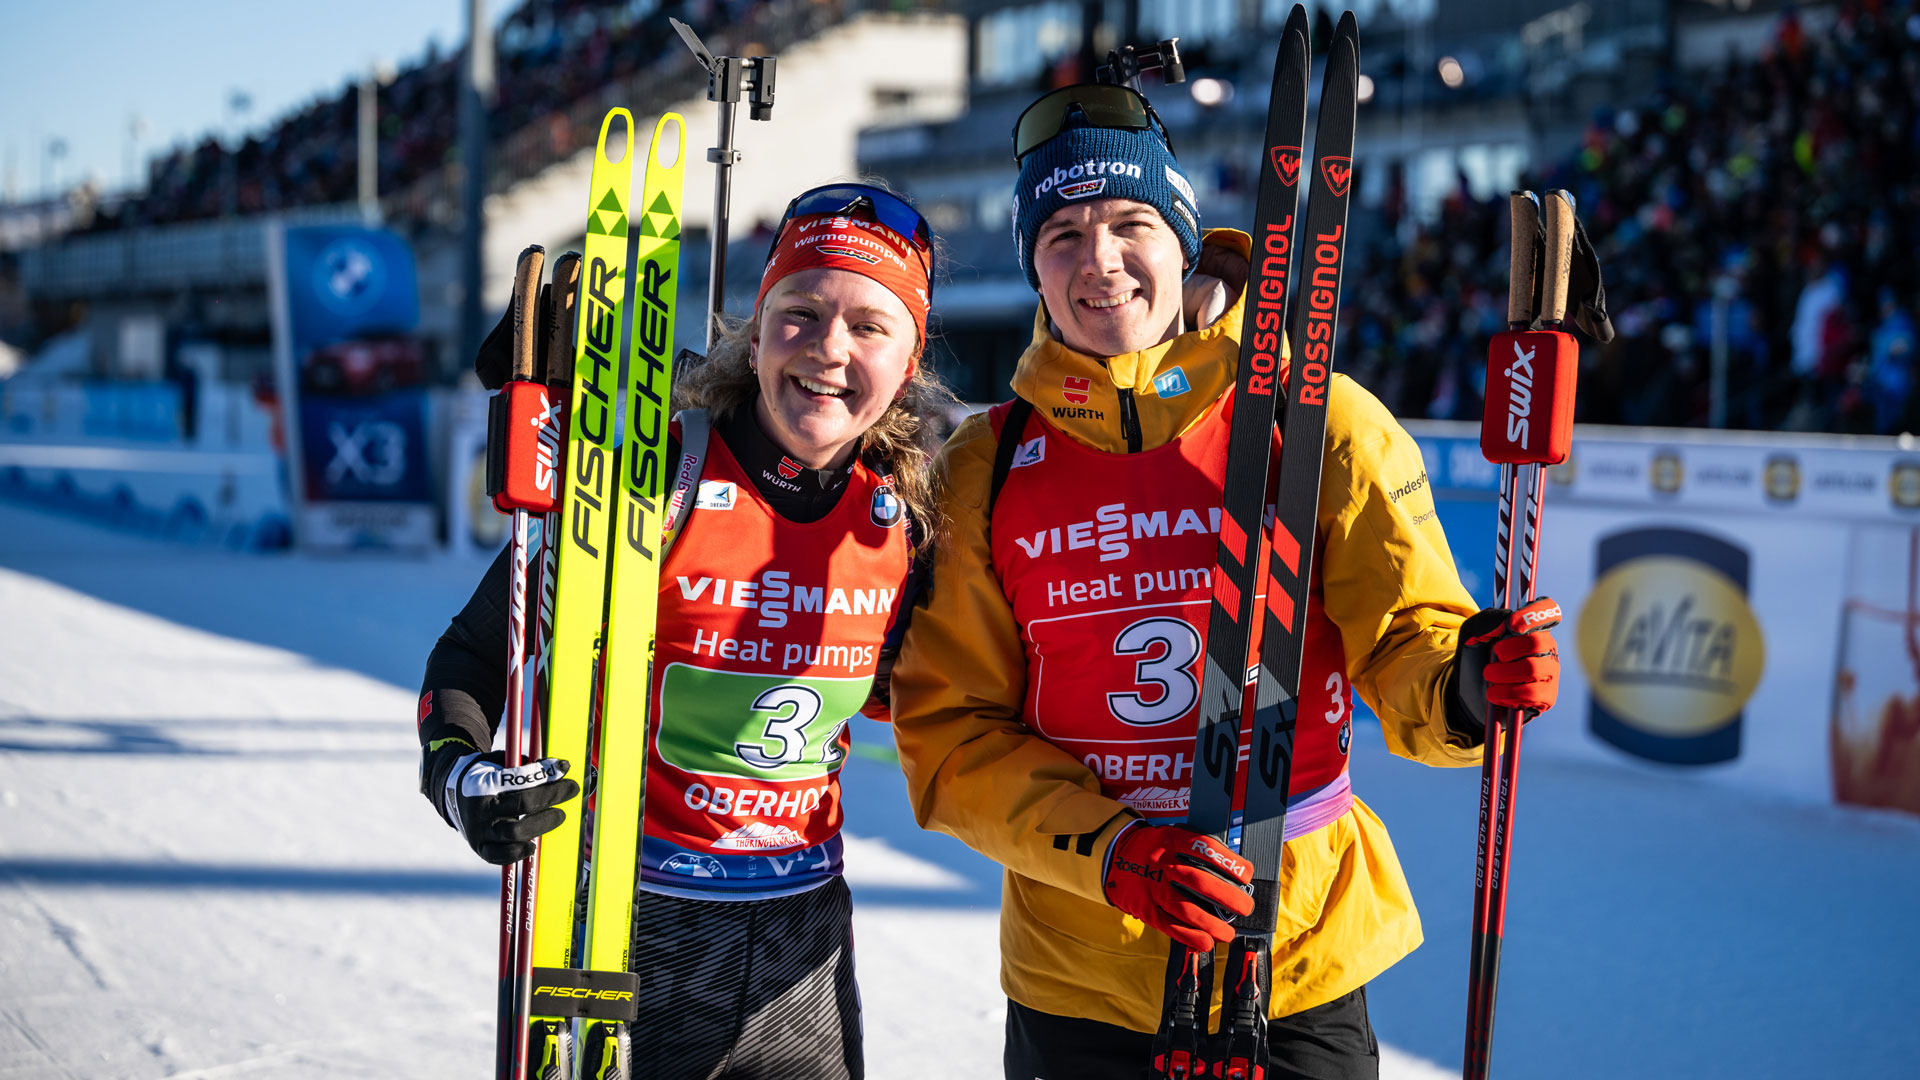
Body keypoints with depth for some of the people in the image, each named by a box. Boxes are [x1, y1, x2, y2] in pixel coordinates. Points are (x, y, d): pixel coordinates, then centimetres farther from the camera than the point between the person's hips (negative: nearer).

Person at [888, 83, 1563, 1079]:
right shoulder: (985, 472, -1)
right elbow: (950, 732, -2)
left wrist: (1458, 685, -28)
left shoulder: (1322, 423, -5)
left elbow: (1404, 638, -4)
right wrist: (1111, 852, -17)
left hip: (1299, 959, -1)